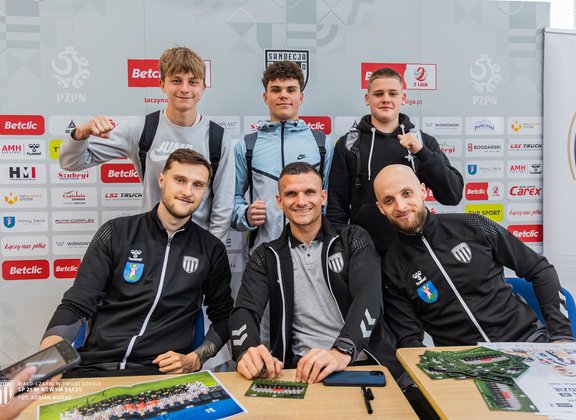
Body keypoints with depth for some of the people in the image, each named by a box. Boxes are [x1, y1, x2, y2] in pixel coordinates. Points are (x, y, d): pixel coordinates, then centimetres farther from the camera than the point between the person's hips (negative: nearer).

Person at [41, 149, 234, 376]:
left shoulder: (211, 250, 6)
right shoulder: (116, 233, 3)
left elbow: (223, 317, 14)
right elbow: (75, 306, 0)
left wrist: (194, 360, -3)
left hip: (160, 374, 1)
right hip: (94, 368, 0)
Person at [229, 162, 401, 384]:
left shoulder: (354, 240, 7)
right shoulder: (267, 256, 12)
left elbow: (368, 298, -8)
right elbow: (245, 311, -1)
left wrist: (342, 352, -27)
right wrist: (247, 351, -25)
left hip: (363, 362, 0)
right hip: (302, 370, 1)